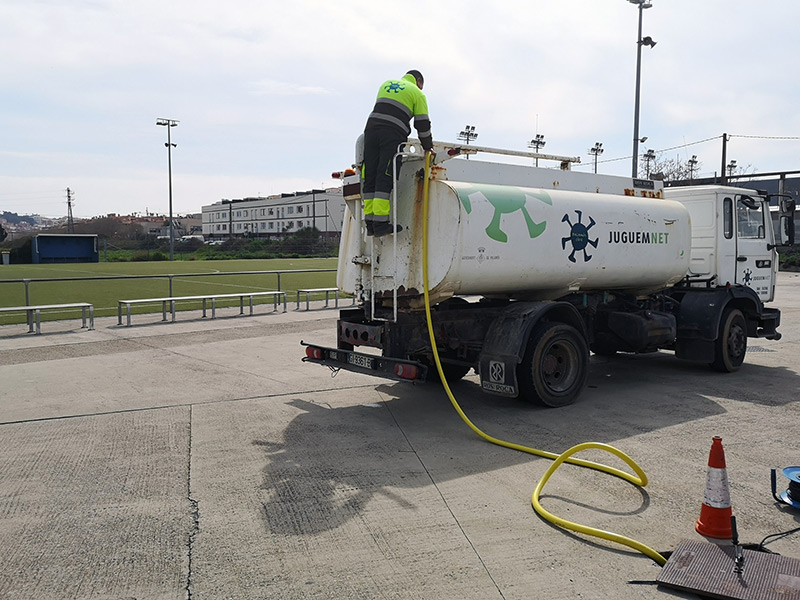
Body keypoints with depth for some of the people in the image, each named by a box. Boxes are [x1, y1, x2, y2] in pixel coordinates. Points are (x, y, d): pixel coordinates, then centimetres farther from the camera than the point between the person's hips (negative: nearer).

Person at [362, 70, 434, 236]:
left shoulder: (386, 84, 27)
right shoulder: (417, 93, 12)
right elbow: (422, 124, 9)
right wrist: (428, 147, 22)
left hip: (371, 129, 5)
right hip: (393, 136, -4)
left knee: (370, 178, 3)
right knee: (385, 179, -10)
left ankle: (370, 223, 0)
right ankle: (380, 223, -16)